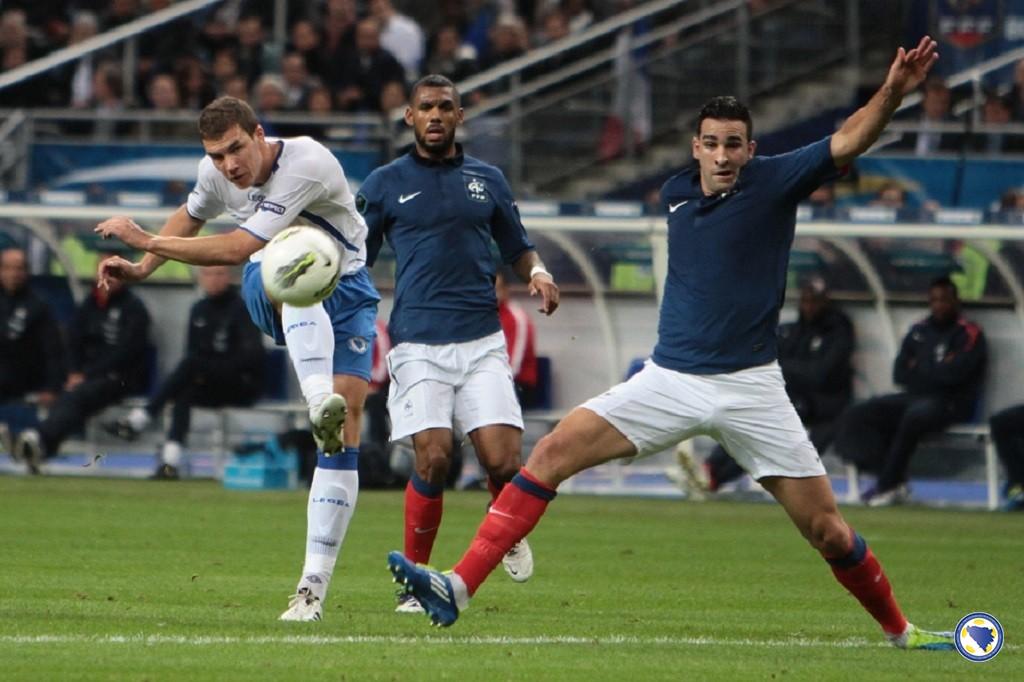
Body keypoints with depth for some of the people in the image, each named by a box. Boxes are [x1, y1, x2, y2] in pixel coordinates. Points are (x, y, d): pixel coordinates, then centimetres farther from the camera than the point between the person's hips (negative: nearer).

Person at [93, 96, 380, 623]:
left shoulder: (307, 164, -28)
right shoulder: (215, 173, -7)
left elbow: (237, 248, -31)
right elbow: (191, 216, 20)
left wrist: (145, 241, -25)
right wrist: (142, 268, 9)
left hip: (343, 292, -3)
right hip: (269, 291, 3)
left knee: (347, 420, -17)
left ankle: (314, 584, -16)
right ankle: (318, 401, -58)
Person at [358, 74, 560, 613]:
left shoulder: (487, 180, 14)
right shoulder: (385, 184, 8)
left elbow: (517, 248, 21)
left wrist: (538, 272, -1)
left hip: (482, 341, 2)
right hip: (418, 342, -2)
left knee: (503, 461, -10)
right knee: (433, 460, -14)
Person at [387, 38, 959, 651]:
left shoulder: (773, 183, -6)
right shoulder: (676, 194, 9)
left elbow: (848, 142, -21)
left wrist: (892, 94, -36)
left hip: (748, 388, -4)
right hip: (669, 381, 4)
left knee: (826, 528, -4)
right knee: (552, 453, -10)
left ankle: (899, 629, 19)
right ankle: (459, 589, -13)